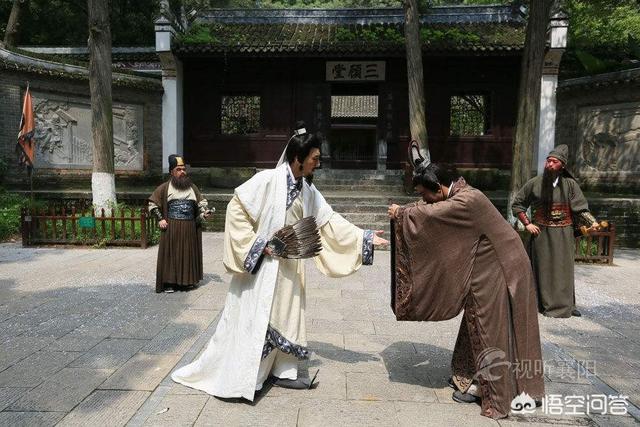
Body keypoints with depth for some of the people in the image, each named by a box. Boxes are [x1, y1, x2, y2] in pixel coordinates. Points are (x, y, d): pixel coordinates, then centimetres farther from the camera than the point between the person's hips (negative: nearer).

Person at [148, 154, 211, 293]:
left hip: (190, 229, 3)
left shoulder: (192, 187, 11)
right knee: (171, 254, -1)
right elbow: (152, 204, 6)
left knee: (189, 254, 7)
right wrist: (160, 219, -3)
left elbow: (201, 202, 15)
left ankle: (187, 280, 19)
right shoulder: (165, 187, 2)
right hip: (171, 228, -3)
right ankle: (169, 283, 6)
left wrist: (204, 213, -5)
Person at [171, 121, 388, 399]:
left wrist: (365, 237, 3)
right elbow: (236, 209, -15)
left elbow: (329, 221, 8)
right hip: (261, 264, -7)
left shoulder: (308, 189, 4)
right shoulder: (268, 180, -17)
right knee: (252, 318, 1)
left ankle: (282, 371, 29)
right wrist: (255, 245, -17)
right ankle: (236, 378, 16)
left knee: (284, 316, 14)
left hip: (289, 265, 7)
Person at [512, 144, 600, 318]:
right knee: (542, 269, 6)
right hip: (541, 234, -1)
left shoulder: (570, 184, 0)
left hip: (563, 235, 1)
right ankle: (543, 304, 17)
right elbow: (516, 204, 5)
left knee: (563, 269, 7)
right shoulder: (534, 183, -2)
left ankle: (566, 304, 20)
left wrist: (593, 222, -20)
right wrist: (527, 224, -3)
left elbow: (580, 208, -3)